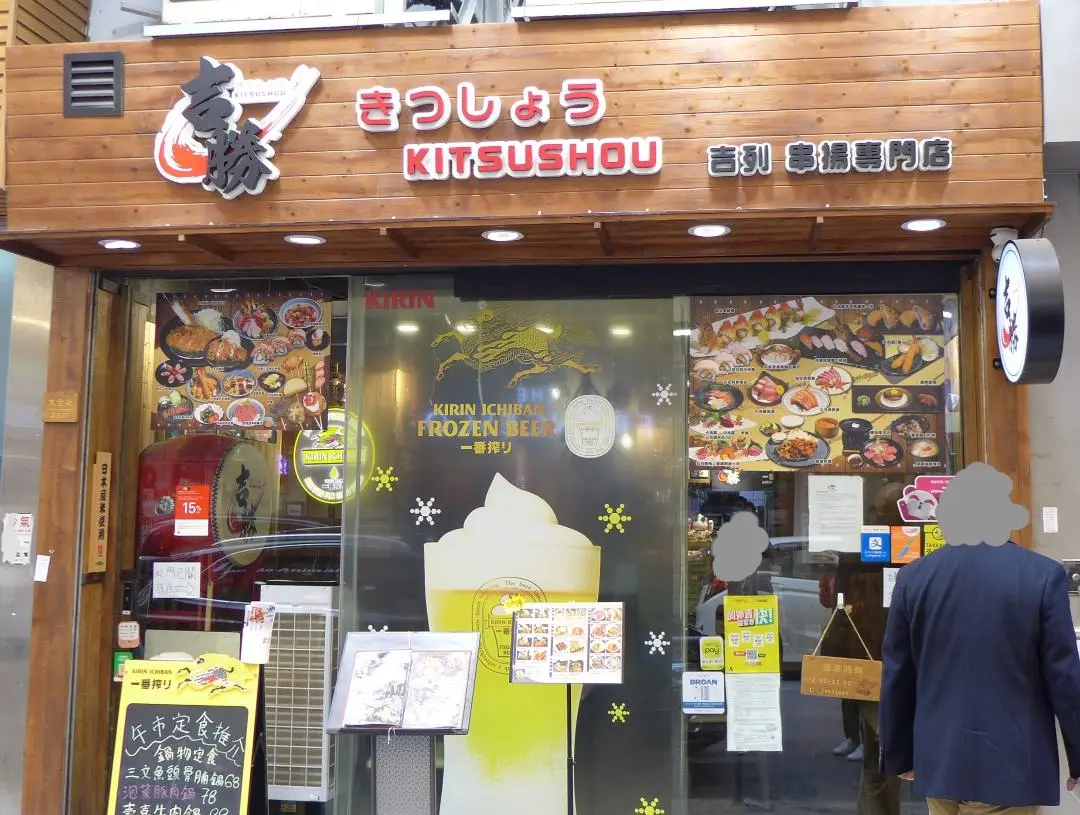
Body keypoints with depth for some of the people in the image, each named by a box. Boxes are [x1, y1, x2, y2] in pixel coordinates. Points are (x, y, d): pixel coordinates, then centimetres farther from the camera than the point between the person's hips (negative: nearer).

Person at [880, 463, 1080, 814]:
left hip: (939, 760, 3)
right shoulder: (1043, 576, -10)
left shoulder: (913, 578, -1)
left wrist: (898, 755, 15)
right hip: (1009, 764, -3)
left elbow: (896, 678, 4)